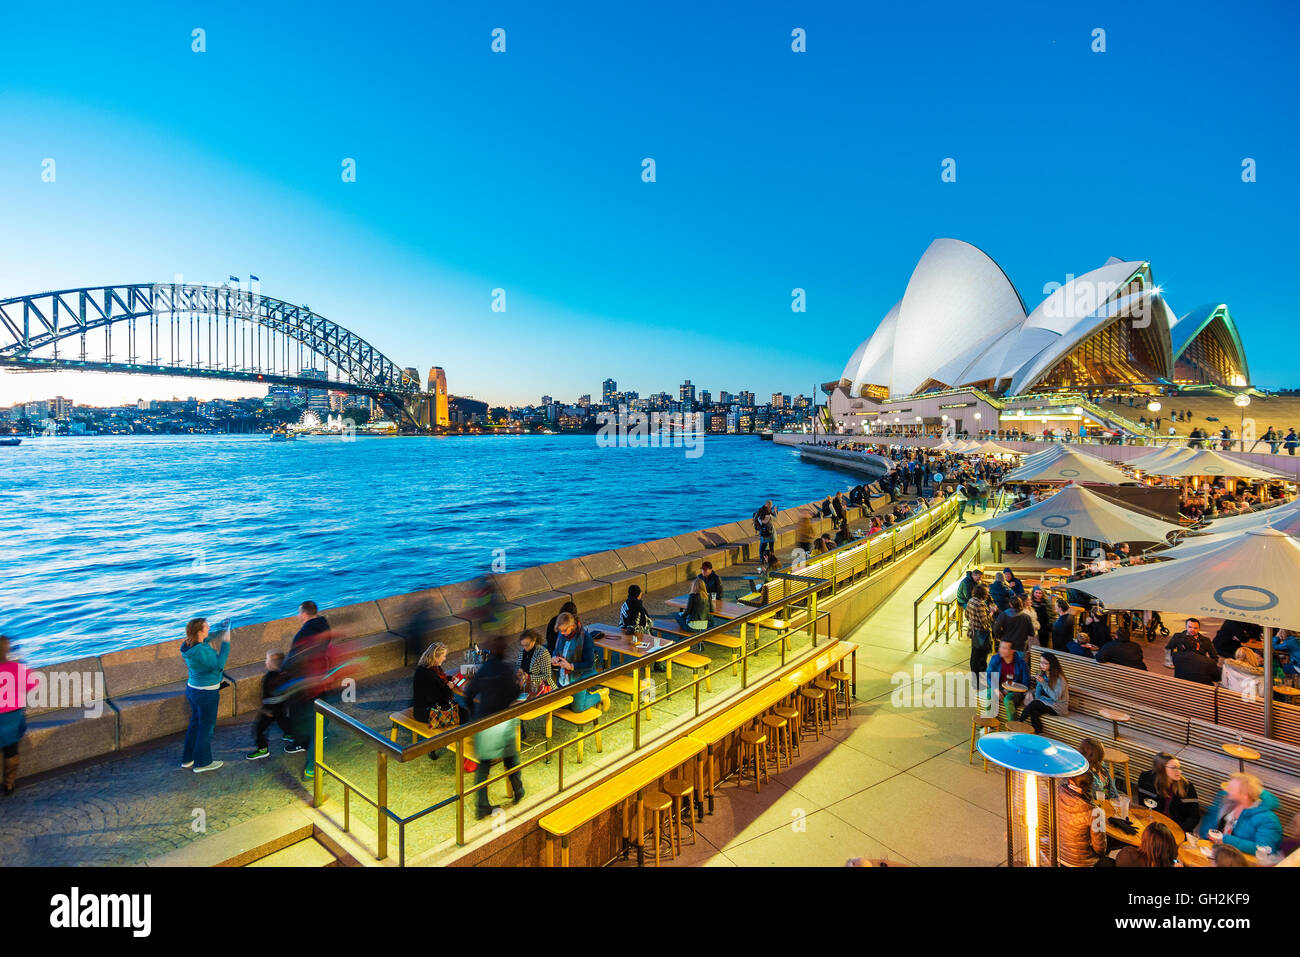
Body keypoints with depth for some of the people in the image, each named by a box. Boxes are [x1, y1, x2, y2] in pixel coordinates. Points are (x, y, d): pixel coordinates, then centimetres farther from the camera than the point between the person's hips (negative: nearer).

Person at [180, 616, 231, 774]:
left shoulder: (188, 645, -2)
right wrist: (225, 642, -22)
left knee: (195, 723, 23)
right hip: (206, 693, -9)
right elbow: (218, 665, -23)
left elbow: (205, 641, 20)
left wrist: (220, 631, 9)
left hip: (192, 689, 9)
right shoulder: (201, 650, -29)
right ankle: (202, 763, 19)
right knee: (206, 727, 7)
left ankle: (187, 759, 35)